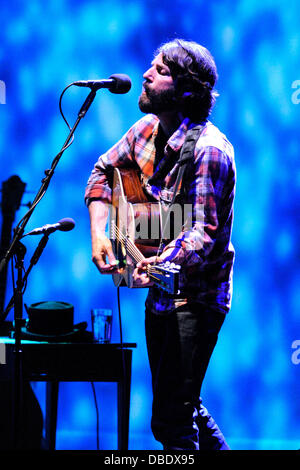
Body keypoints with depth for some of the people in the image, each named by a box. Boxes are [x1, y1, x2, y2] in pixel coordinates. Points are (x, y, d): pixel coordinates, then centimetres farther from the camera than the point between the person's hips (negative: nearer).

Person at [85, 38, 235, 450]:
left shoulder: (209, 149, -22)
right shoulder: (147, 129, 3)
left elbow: (204, 231, -27)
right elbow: (104, 171, 17)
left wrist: (164, 262, -43)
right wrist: (98, 232, 4)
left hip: (196, 298, -9)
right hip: (161, 293, 9)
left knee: (173, 418, -13)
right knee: (183, 406, 19)